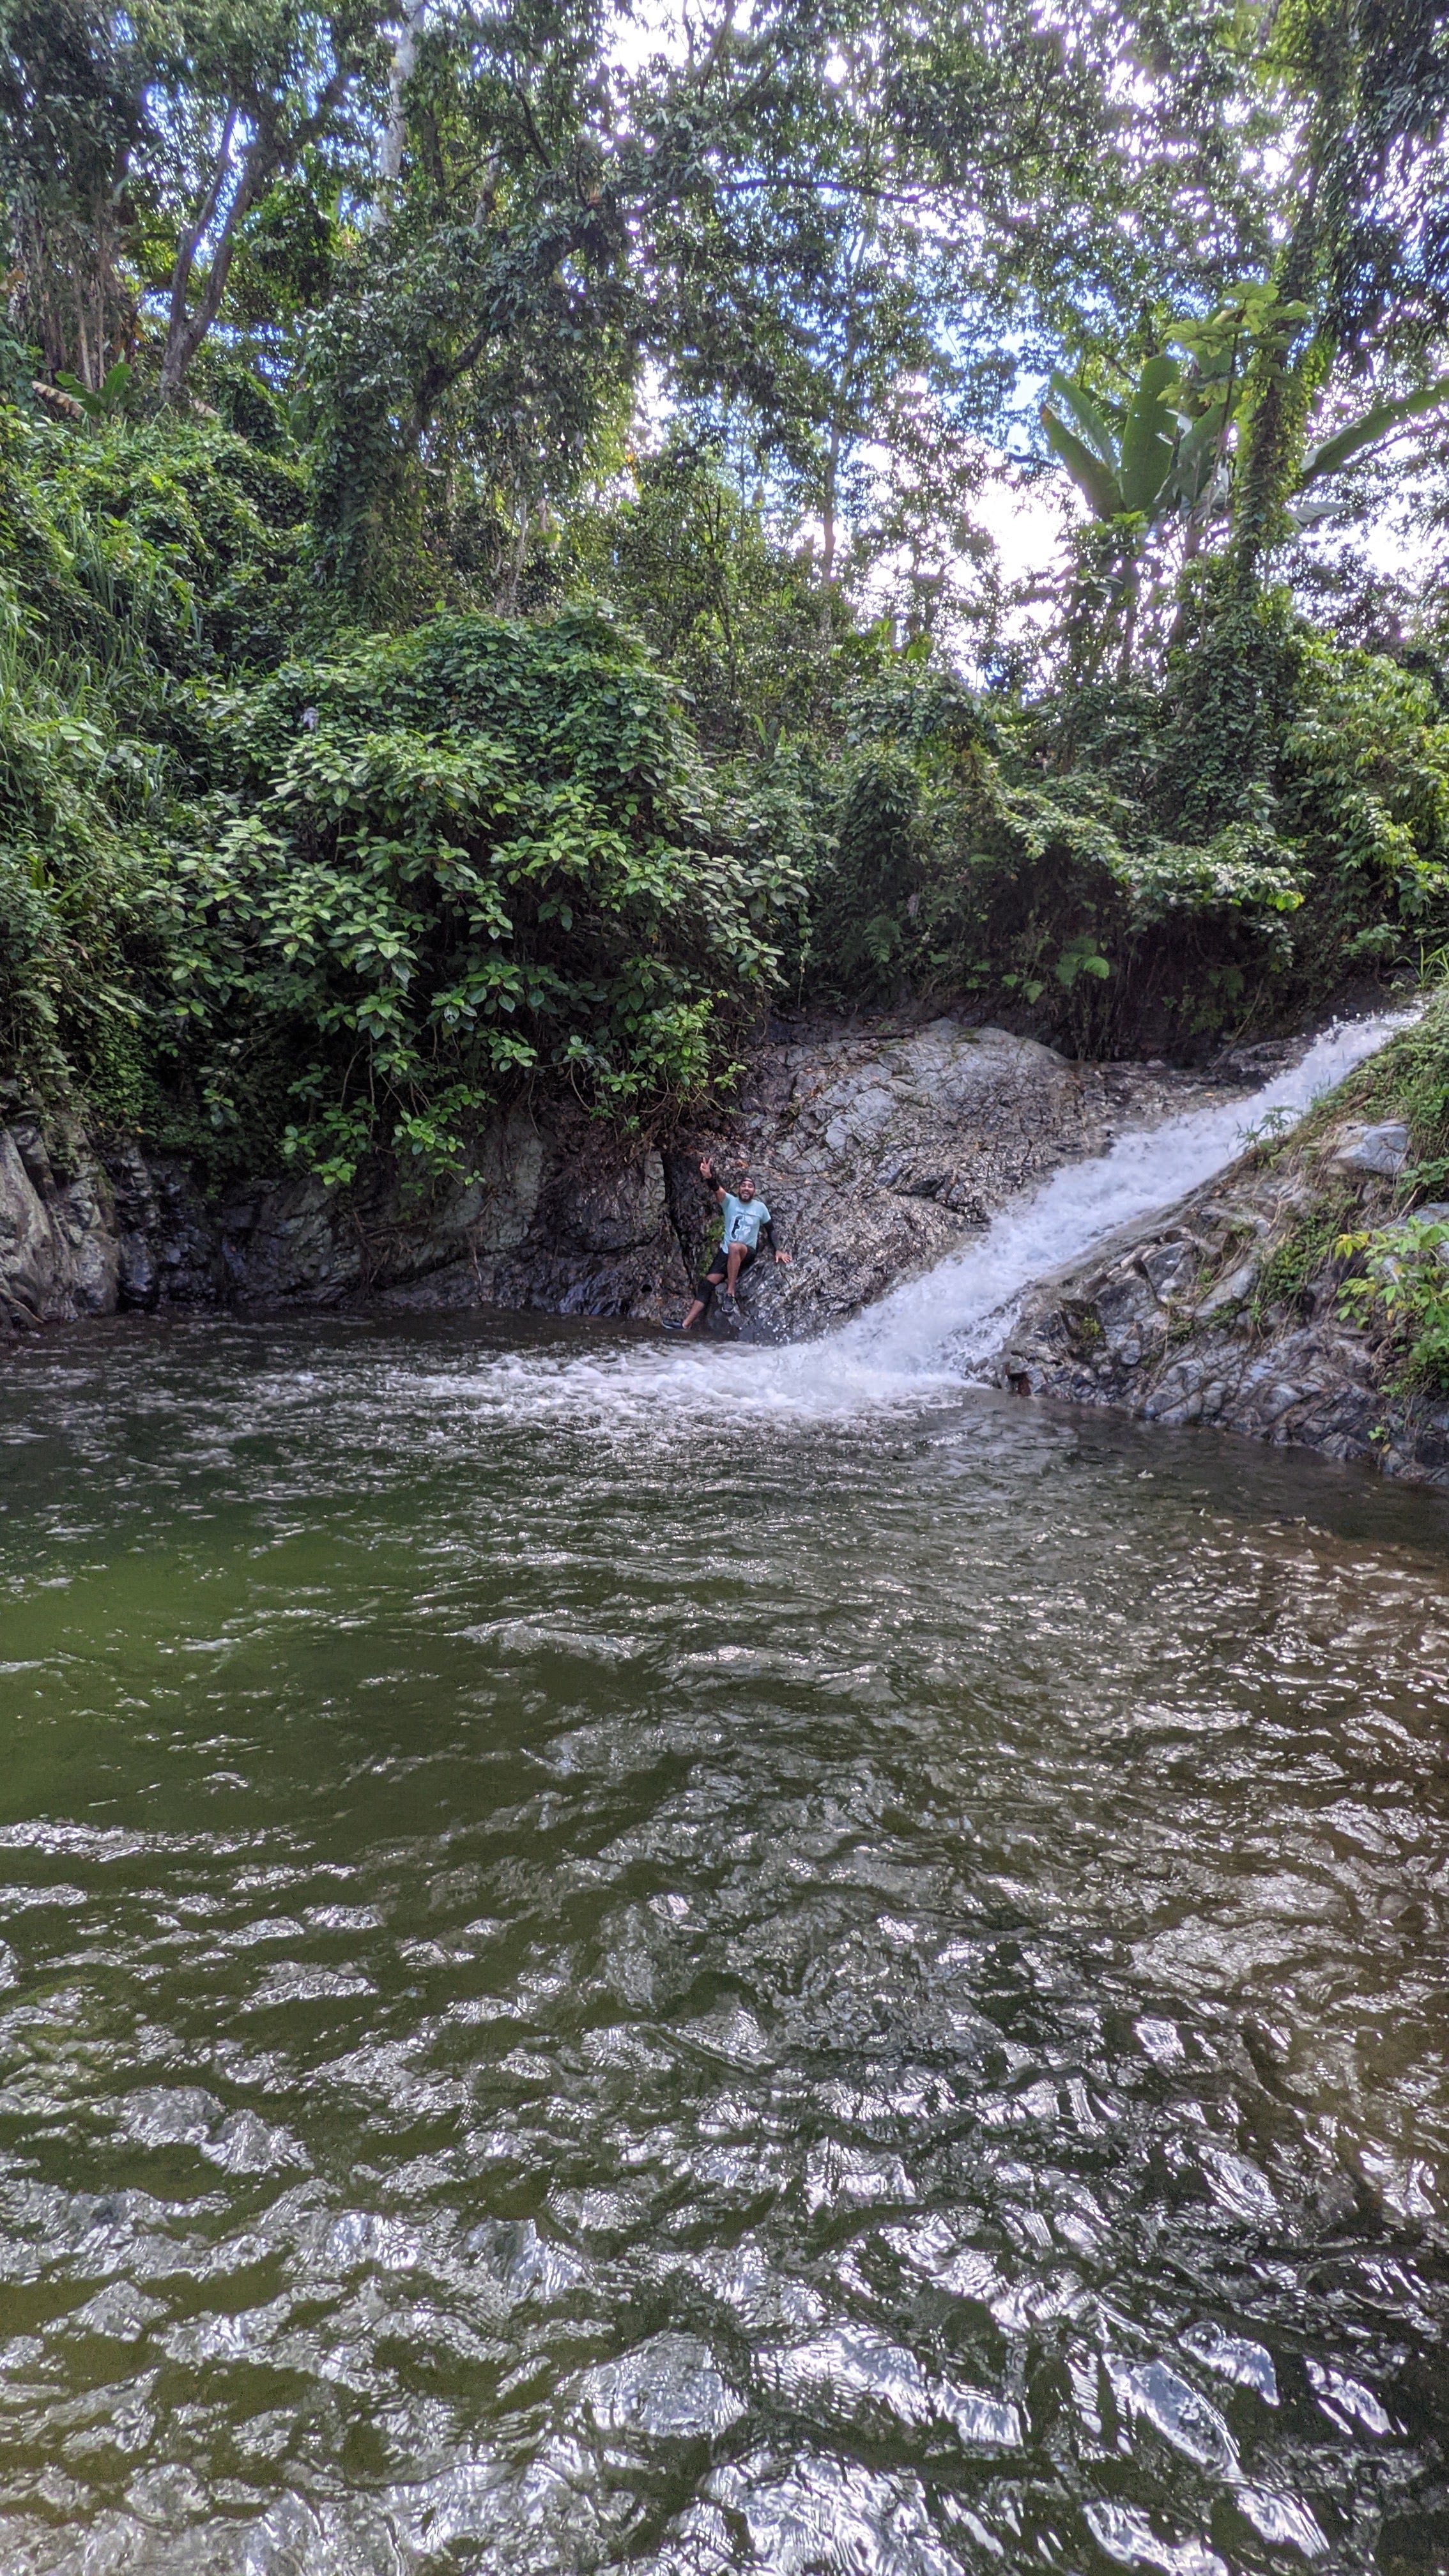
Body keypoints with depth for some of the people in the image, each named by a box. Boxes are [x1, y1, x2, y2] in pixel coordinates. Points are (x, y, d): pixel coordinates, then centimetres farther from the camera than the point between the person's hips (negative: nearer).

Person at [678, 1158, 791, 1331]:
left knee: (734, 1247, -37)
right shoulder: (729, 1201, -1)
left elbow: (770, 1229, 13)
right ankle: (686, 1325, -11)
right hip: (725, 1253, 2)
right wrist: (709, 1178, -42)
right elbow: (717, 1189, -21)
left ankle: (730, 1293, -29)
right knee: (707, 1284, -12)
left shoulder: (760, 1207, 1)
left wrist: (776, 1251, 5)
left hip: (747, 1253, -2)